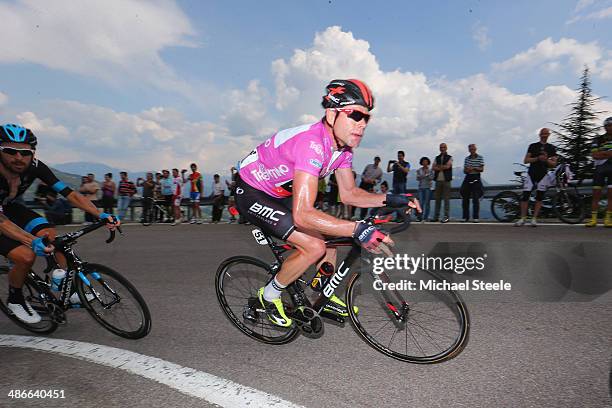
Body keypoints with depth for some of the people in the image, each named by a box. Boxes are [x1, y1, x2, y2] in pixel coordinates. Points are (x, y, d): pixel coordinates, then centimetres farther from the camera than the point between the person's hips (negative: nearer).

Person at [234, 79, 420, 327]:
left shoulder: (343, 144, -6)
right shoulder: (312, 143, -34)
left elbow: (348, 194, 1)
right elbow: (302, 215, -41)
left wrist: (389, 200, -11)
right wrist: (357, 229, -45)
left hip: (280, 193, 9)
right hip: (251, 193, -8)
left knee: (330, 234, 7)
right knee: (314, 247, -18)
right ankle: (270, 295, 7)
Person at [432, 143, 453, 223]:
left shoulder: (450, 157, 6)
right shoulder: (437, 158, 16)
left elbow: (447, 166, -10)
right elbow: (434, 168, 3)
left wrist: (438, 166, 0)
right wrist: (443, 167, -8)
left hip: (446, 180, -4)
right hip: (438, 180, 4)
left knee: (446, 199, -5)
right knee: (437, 198, 5)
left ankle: (446, 217, -3)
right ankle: (436, 216, 10)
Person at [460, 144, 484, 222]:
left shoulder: (480, 158, 2)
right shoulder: (466, 158, 13)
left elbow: (482, 169, -3)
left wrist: (473, 168, -17)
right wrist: (467, 170, -9)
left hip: (476, 178, -4)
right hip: (468, 178, 4)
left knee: (476, 199, -7)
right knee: (465, 198, 1)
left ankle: (475, 217, -2)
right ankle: (465, 217, 8)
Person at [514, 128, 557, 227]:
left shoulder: (552, 148, 11)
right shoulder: (533, 146, 9)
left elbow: (554, 163, 8)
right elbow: (525, 160, 2)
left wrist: (546, 160, -11)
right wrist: (537, 158, -12)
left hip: (543, 175, 1)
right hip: (531, 174, -1)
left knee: (539, 197, -1)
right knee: (525, 196, -8)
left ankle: (534, 219, 4)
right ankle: (522, 219, -3)